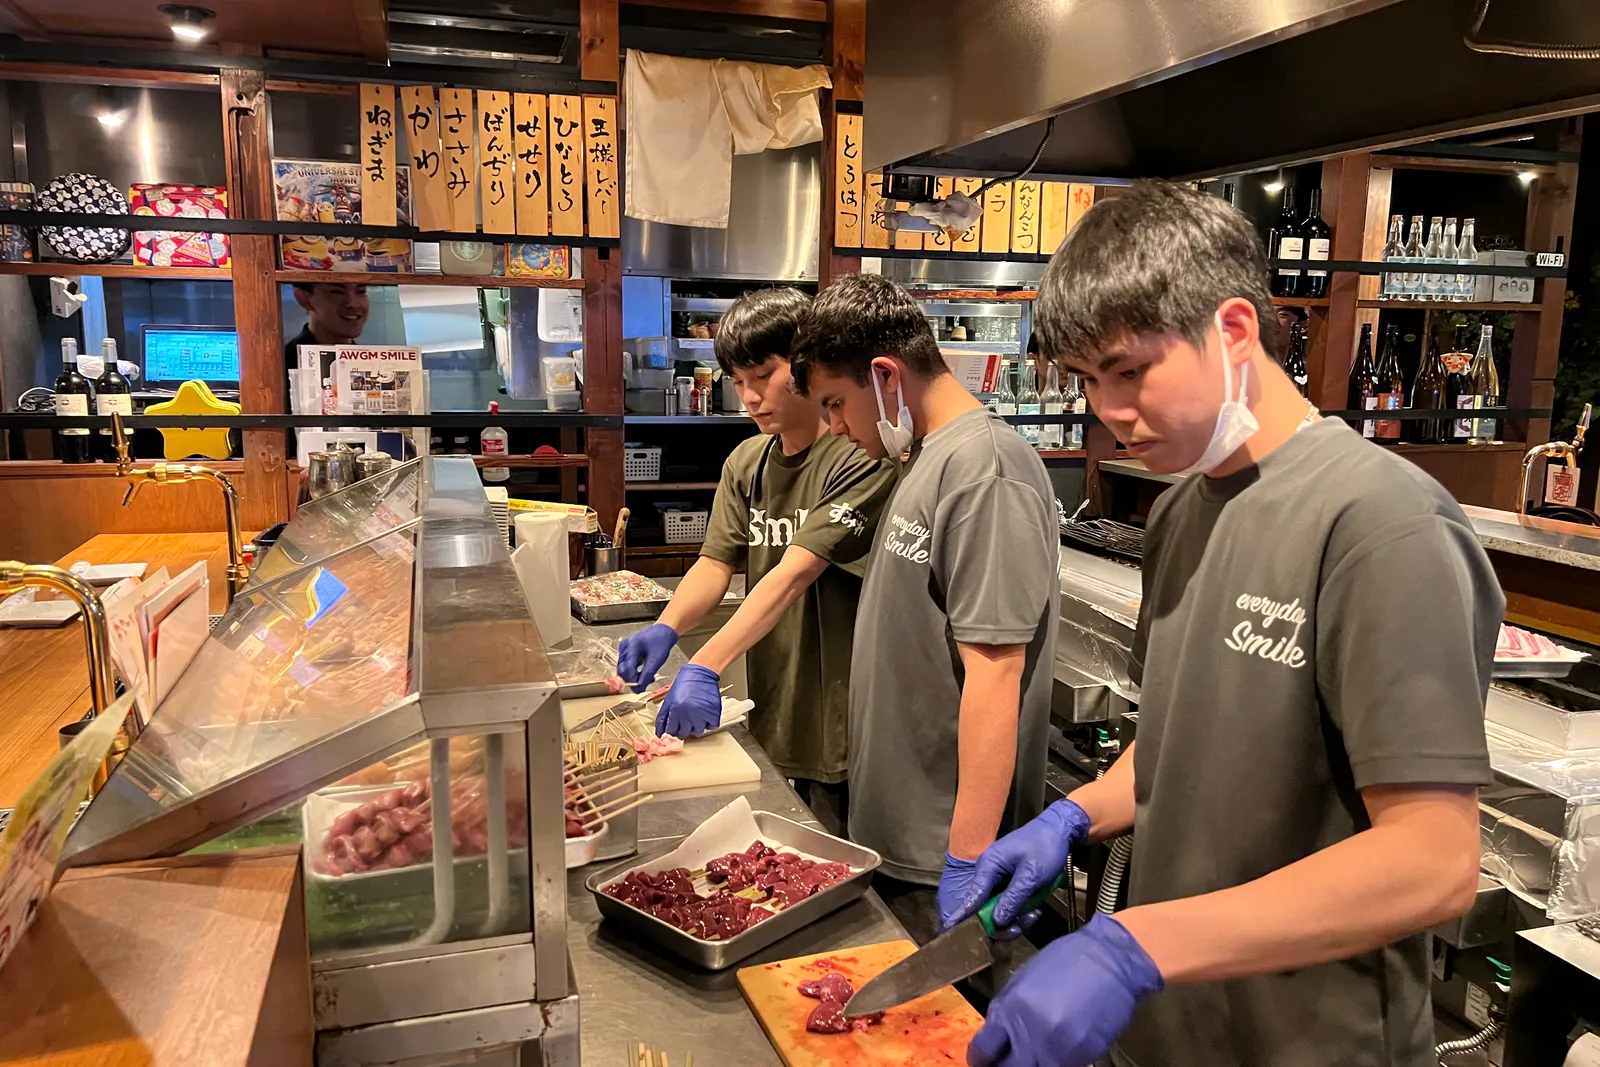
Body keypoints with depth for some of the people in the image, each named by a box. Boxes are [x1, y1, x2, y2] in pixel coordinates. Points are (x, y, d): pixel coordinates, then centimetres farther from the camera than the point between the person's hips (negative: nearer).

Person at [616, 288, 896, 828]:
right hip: (769, 724, 7)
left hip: (839, 727, -7)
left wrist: (706, 666, -31)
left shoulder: (860, 458, -17)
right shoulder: (745, 463, 9)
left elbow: (795, 572, -25)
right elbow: (716, 561, 3)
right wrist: (666, 628, -17)